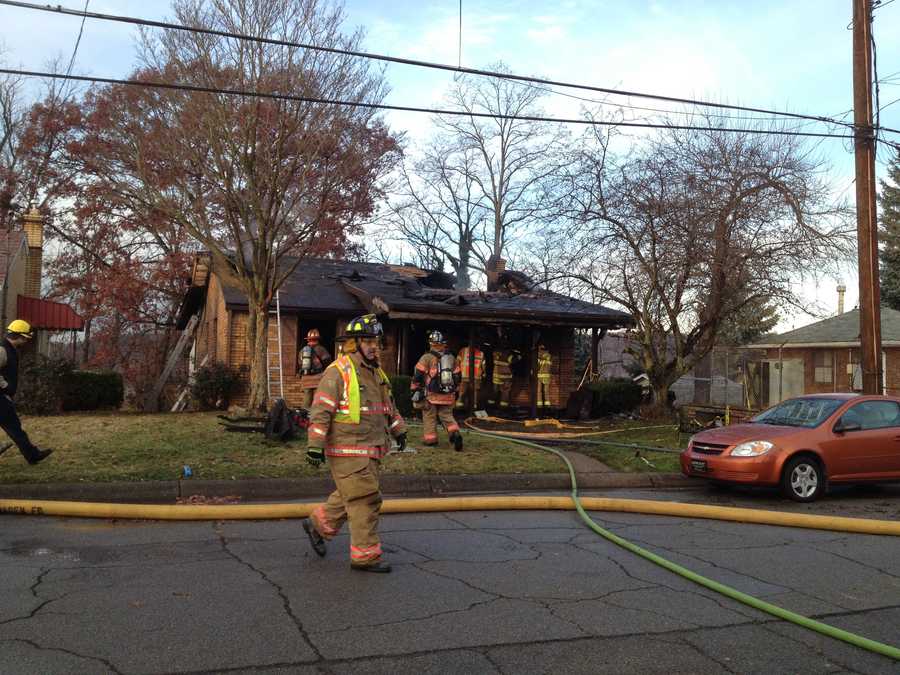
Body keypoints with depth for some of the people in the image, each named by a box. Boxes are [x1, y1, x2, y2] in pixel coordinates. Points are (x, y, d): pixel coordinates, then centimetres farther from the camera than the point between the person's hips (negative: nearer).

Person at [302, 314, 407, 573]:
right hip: (348, 450, -8)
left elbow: (389, 404, 26)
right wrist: (315, 445, -19)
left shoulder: (376, 371, 13)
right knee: (365, 500, -5)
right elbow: (320, 411, -16)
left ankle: (318, 525, 38)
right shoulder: (338, 372, -13)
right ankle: (365, 556, 6)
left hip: (370, 449, 9)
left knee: (349, 496, 19)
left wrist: (399, 430, 28)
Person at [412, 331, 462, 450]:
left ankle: (430, 438, 14)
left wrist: (415, 390, 4)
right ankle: (455, 433, -10)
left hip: (431, 395, -4)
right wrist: (455, 391, 26)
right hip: (448, 395, 4)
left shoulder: (427, 357, -6)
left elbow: (418, 376, -6)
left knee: (429, 416, 10)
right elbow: (457, 377, 16)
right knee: (447, 416, 11)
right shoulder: (452, 358, 10)